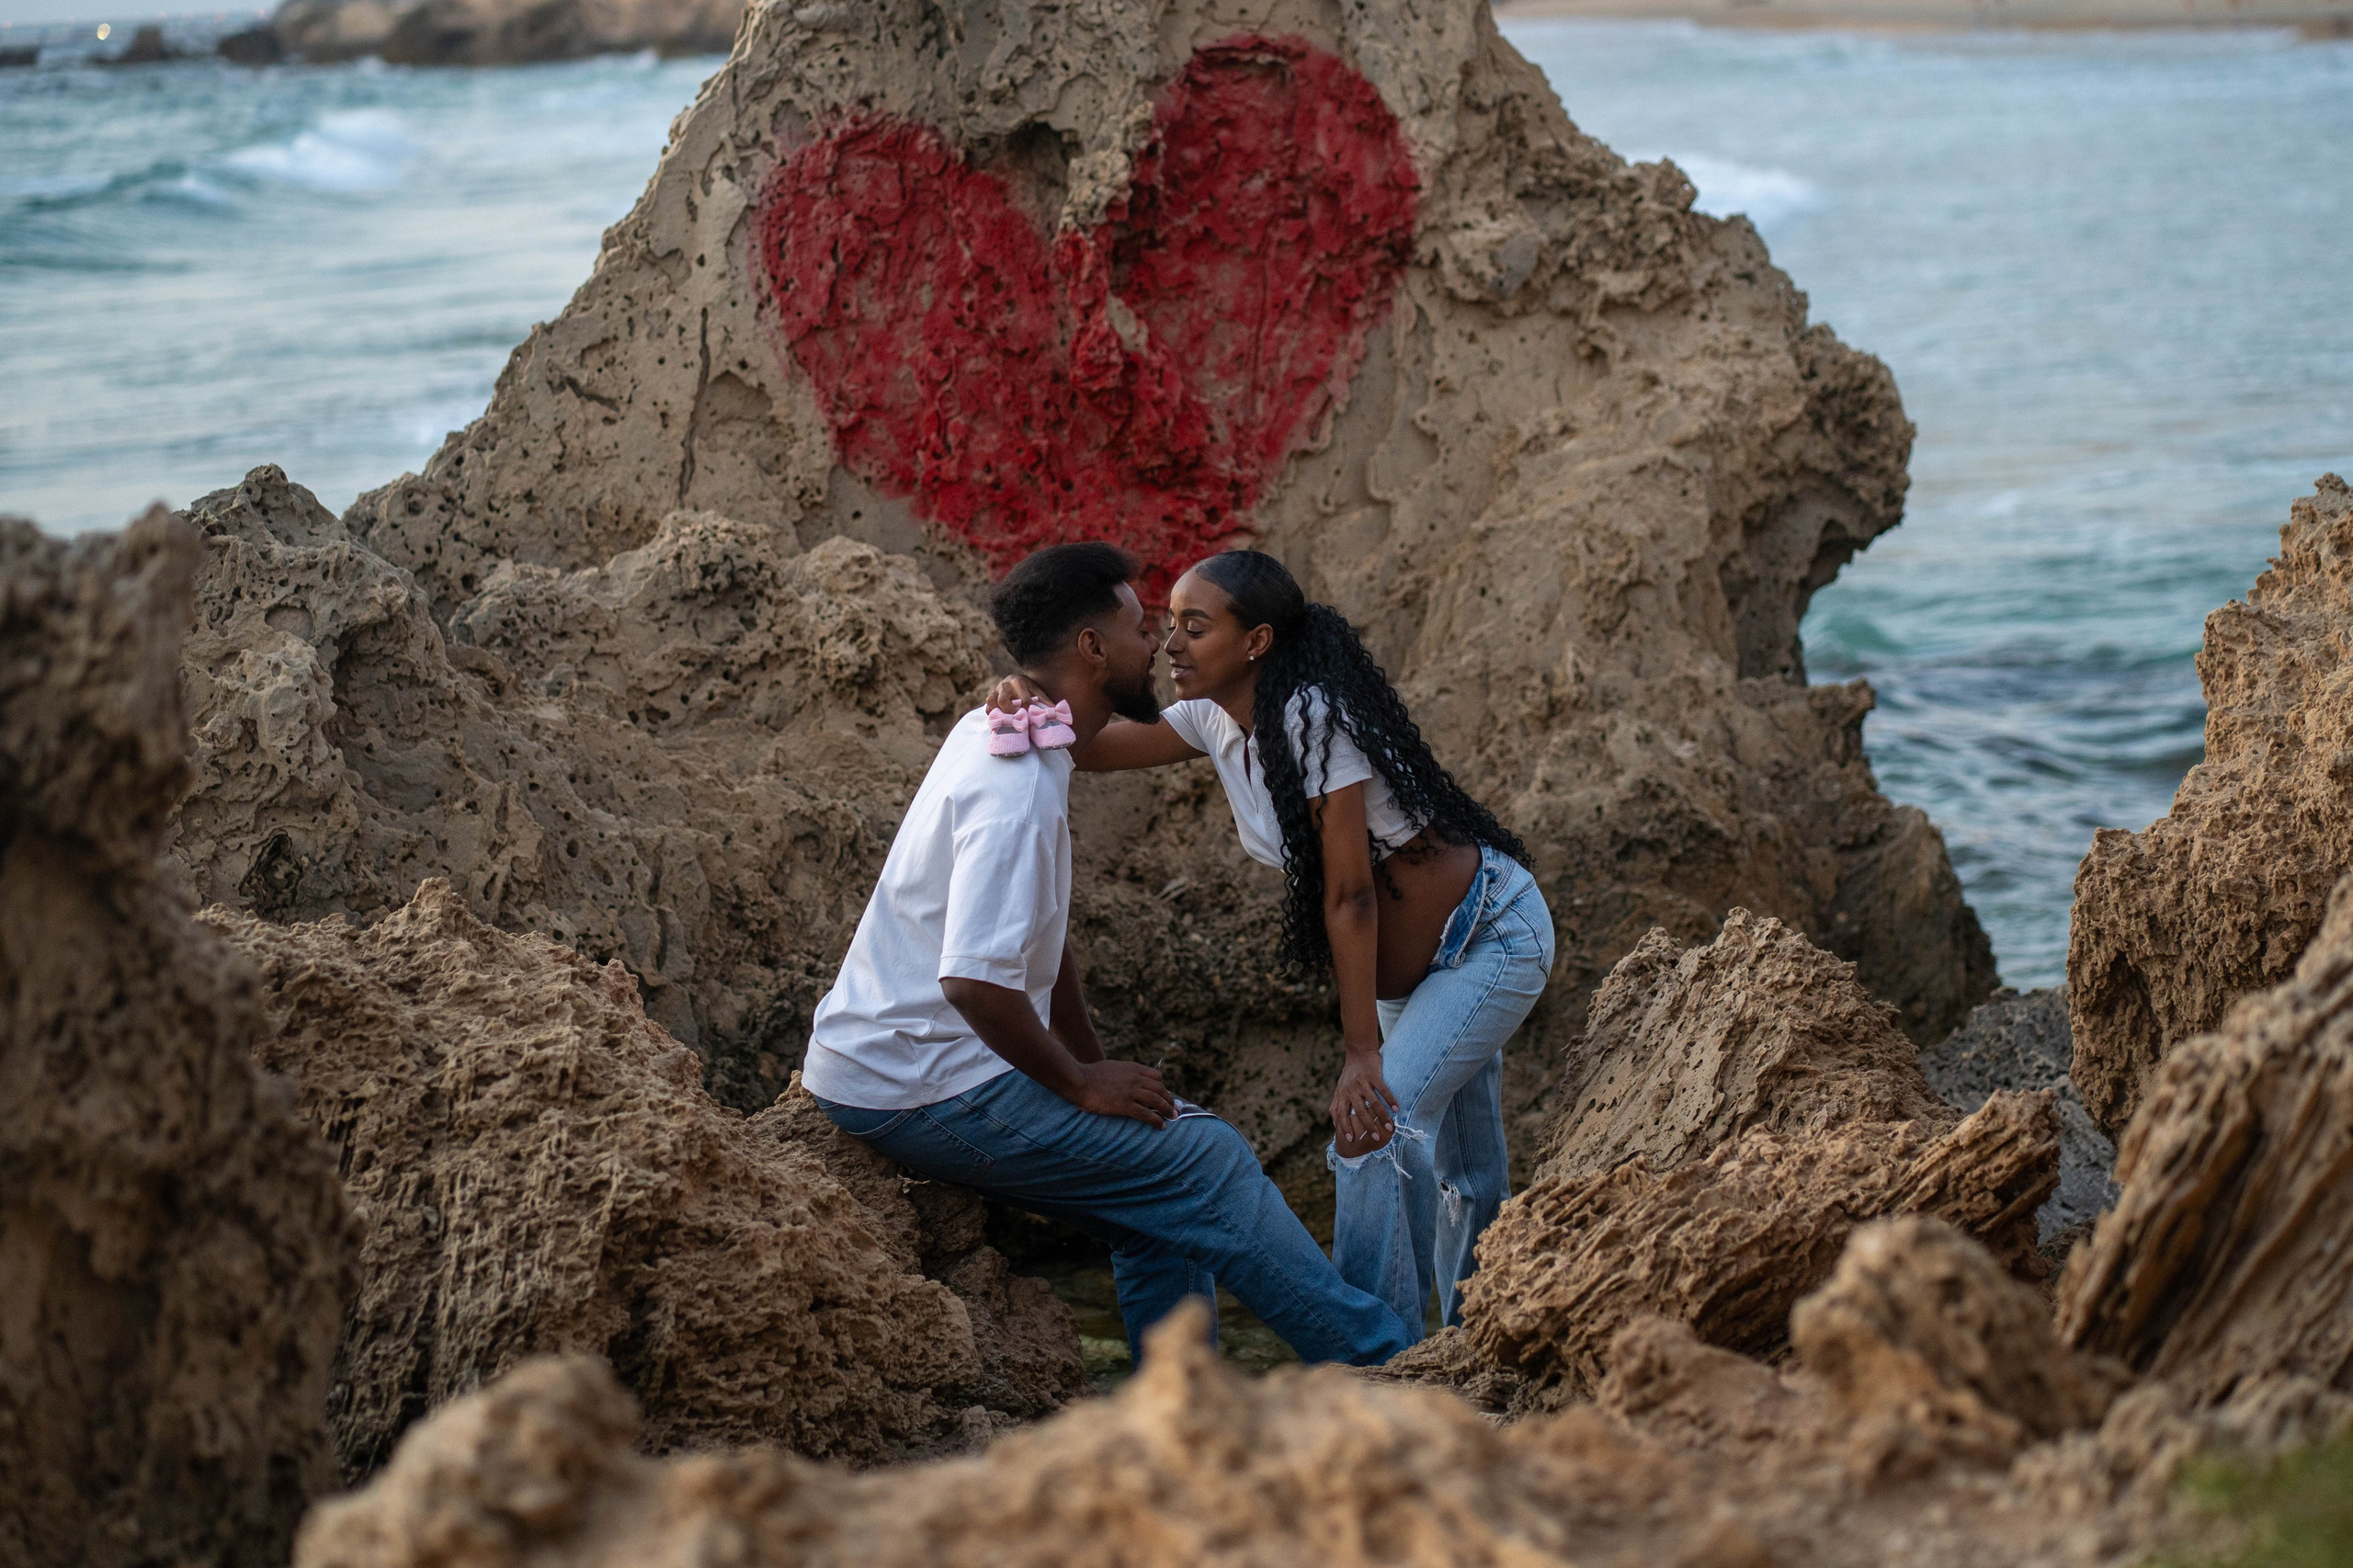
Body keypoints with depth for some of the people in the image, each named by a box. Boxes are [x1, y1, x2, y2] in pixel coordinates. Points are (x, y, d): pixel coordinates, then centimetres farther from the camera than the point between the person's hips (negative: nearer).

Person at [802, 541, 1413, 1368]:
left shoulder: (997, 736, 11)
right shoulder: (1018, 785, -22)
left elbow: (1042, 937, 20)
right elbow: (976, 979, -31)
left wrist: (1094, 1064, 16)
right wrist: (1082, 1084, -17)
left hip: (892, 1056, 10)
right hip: (922, 1089, -10)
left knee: (1163, 1204, 13)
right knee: (1206, 1163, -9)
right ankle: (1379, 1362, 0)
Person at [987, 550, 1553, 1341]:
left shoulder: (1315, 718, -30)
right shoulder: (1215, 718, -5)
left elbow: (1349, 895, -31)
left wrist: (1362, 1057, -31)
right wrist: (1031, 706, -33)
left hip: (1496, 937, -9)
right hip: (1417, 966, 9)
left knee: (1373, 1129, -22)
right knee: (1459, 1171, 20)